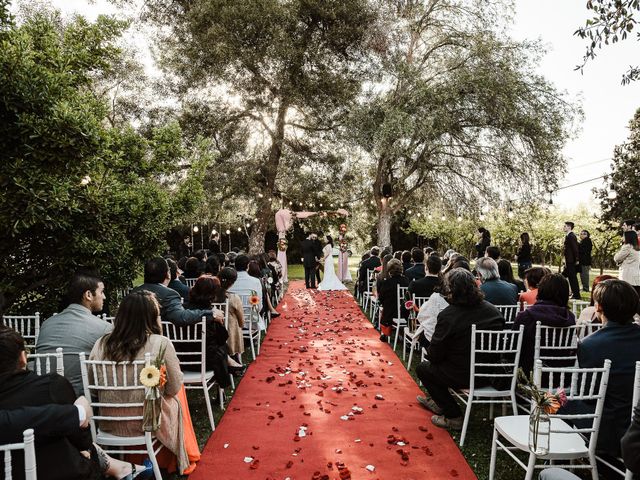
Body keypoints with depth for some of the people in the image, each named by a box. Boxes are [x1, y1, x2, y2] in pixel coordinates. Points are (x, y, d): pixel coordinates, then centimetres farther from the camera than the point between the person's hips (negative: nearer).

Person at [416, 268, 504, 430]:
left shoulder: (448, 315, -21)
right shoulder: (492, 310, -2)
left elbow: (434, 355, -14)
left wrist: (430, 352, 10)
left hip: (464, 376, -7)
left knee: (423, 368, 17)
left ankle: (454, 417, 12)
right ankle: (438, 402, 46)